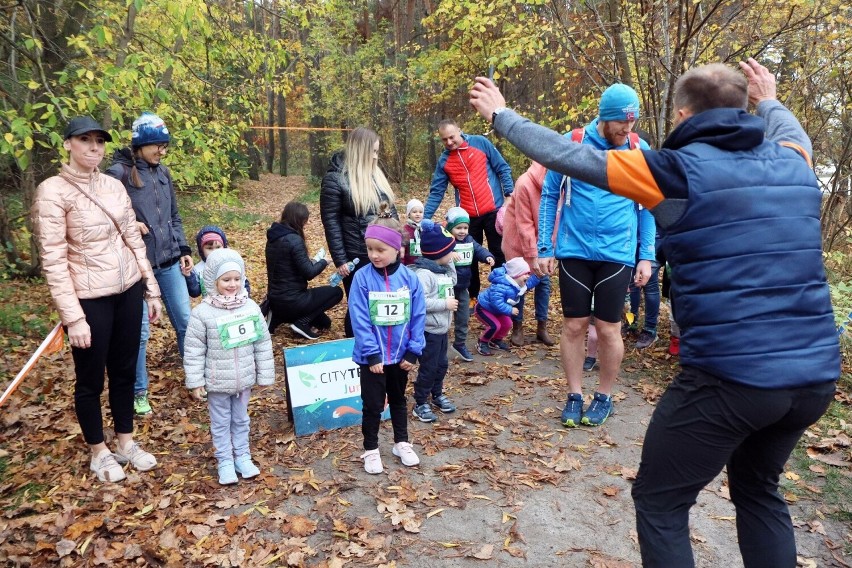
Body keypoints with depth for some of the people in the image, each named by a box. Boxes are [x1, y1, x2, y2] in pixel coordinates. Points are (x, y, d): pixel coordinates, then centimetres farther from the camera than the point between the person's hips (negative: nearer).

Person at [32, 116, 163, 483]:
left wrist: (151, 289, 9)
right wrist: (72, 316, -17)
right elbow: (53, 260, -14)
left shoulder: (114, 186, 5)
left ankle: (126, 443, 34)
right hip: (90, 299, -5)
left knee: (124, 370, 17)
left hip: (128, 292, 5)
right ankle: (99, 452, 30)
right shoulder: (53, 191, -12)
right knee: (91, 379, 11)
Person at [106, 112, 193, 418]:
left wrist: (184, 250, 11)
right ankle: (139, 392, 20)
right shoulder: (118, 173, -8)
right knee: (139, 331, 2)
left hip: (170, 262, 5)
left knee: (185, 322, 9)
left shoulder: (163, 172, 10)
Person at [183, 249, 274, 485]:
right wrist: (195, 382, -8)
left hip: (244, 379, 3)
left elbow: (263, 344, -1)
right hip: (217, 382, -2)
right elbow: (194, 351, -9)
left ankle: (242, 456, 35)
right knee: (221, 423, 14)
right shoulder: (202, 313, -15)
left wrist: (264, 375, 2)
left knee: (241, 420, 19)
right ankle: (225, 461, 29)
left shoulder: (250, 307, -7)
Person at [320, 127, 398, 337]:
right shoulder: (335, 178, -10)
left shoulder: (376, 174, 10)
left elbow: (391, 210, 15)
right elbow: (331, 221, -11)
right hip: (357, 257, -6)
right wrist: (340, 260, -14)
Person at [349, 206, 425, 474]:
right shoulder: (362, 278, -14)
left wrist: (413, 351, -7)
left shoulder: (409, 278, -9)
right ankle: (371, 450, 28)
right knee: (372, 404, 9)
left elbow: (418, 317, -4)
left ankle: (402, 443, 39)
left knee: (398, 400, 21)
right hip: (372, 356, -2)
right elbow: (359, 321, -16)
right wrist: (372, 354, -18)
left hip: (400, 354, 2)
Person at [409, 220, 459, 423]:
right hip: (428, 330, -9)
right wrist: (445, 304, -24)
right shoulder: (423, 273, -24)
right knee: (428, 367, 1)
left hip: (442, 328, 9)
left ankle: (437, 394, 38)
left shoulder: (444, 269, 7)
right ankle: (420, 403, 16)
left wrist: (450, 263, 9)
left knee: (442, 364, 20)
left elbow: (451, 283, 25)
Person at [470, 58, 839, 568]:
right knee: (757, 489, 30)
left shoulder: (678, 169, -8)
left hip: (730, 377, -7)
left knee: (659, 501, 13)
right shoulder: (791, 162, 9)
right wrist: (769, 100, 55)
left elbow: (569, 156, -1)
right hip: (817, 375, 7)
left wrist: (501, 115, 12)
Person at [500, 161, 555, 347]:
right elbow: (524, 224, -23)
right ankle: (517, 327, 15)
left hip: (541, 239, 5)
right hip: (519, 238, -5)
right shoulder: (525, 184, -26)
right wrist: (532, 256, -21)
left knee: (544, 280, 4)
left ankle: (542, 327, 15)